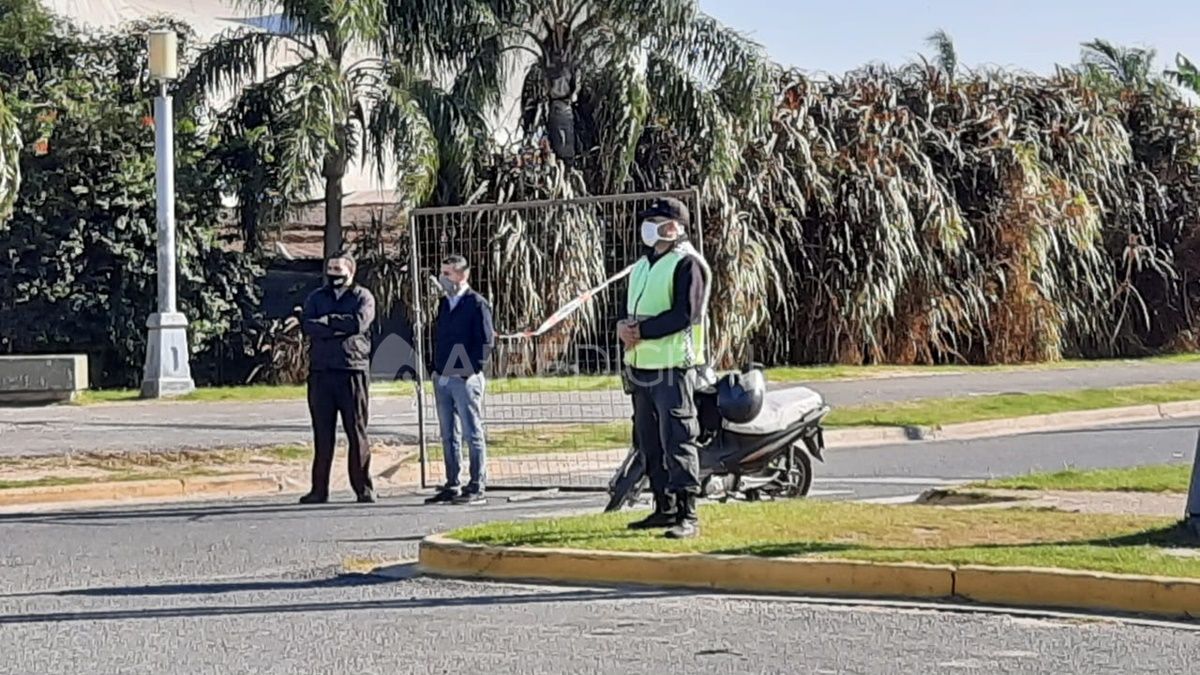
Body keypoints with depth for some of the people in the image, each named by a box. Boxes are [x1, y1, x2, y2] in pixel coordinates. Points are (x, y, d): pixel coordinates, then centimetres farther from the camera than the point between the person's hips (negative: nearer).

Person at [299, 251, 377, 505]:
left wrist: (327, 320, -4)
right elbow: (307, 325, -2)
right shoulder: (316, 297, 16)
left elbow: (359, 322, -12)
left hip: (352, 370, -3)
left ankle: (364, 488, 2)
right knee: (322, 434, 4)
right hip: (321, 371, 3)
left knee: (357, 431, -2)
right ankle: (319, 489, 8)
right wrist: (340, 327, -11)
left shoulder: (363, 297, 7)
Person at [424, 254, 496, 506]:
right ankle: (452, 486, 15)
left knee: (473, 433, -3)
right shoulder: (444, 304, 16)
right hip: (442, 379, 7)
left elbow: (487, 341, -11)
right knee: (448, 435, 10)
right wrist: (435, 368, 12)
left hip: (465, 379, -7)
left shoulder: (477, 304, -6)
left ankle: (477, 488, -2)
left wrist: (471, 370, -16)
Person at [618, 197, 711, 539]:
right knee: (650, 444, 12)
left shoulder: (687, 263, -7)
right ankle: (664, 508, 21)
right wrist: (625, 327, -3)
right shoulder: (642, 266, 21)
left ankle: (688, 515, -14)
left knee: (677, 442, -12)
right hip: (641, 366, 9)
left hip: (672, 366, -9)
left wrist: (642, 330, -18)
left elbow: (685, 315, -17)